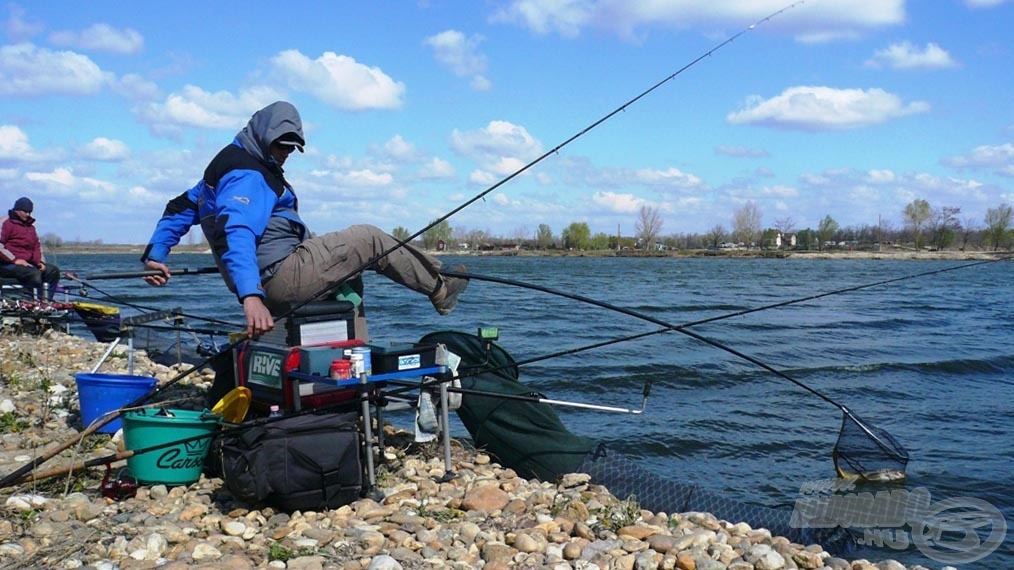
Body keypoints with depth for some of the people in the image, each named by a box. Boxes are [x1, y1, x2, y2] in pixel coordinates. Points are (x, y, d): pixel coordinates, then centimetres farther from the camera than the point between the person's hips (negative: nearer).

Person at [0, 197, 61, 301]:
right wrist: (15, 260, -21)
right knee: (34, 273, -33)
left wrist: (40, 262, 3)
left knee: (53, 270, -8)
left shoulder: (30, 226, 22)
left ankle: (46, 300, -15)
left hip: (27, 263, 8)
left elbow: (37, 246, 21)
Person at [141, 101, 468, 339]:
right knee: (370, 239, -4)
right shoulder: (247, 175, -14)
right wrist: (250, 296, -42)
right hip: (283, 276, -11)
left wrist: (156, 253, 18)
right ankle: (440, 289, 7)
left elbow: (181, 208, 25)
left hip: (271, 286, 11)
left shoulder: (225, 166, 21)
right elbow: (237, 234, -30)